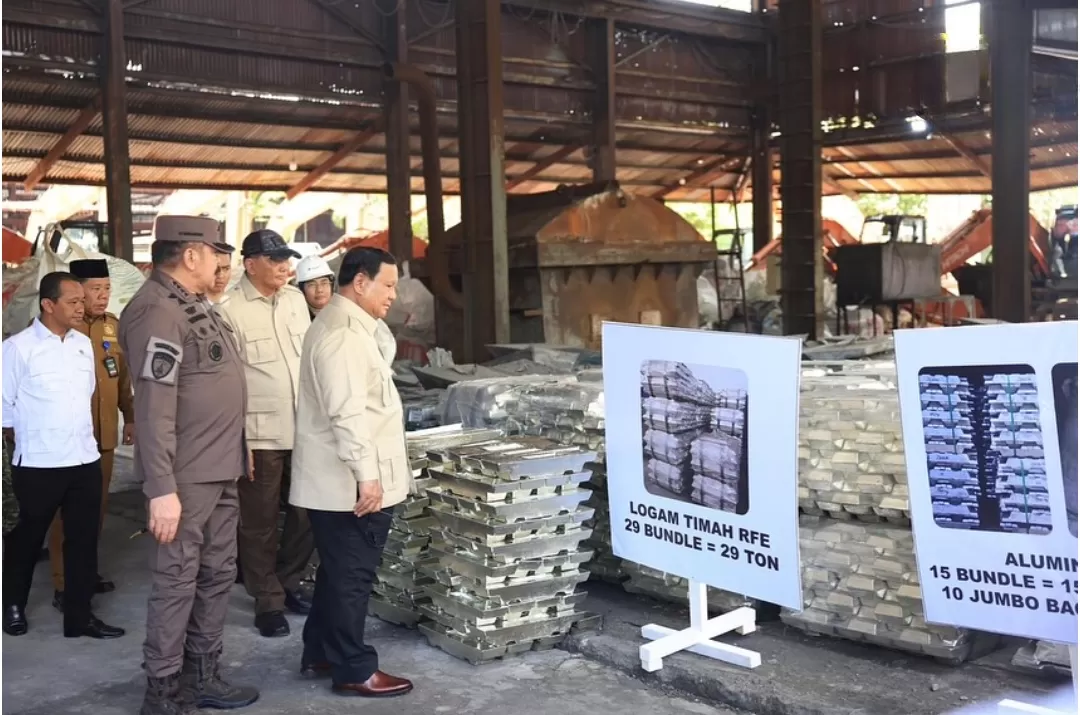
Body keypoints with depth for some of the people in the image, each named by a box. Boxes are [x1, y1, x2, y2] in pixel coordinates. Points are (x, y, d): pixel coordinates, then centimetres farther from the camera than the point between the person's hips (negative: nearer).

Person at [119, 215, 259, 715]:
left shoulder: (192, 304, 14)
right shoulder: (158, 311, -17)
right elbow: (153, 407, -23)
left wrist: (235, 450, 19)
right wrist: (162, 487, -25)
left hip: (220, 469, 10)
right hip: (188, 475, -10)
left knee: (216, 574, 16)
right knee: (177, 579, 0)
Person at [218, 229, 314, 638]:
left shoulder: (295, 298, 9)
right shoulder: (231, 310, -11)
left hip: (304, 430, 6)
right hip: (259, 435, -6)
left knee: (307, 514, 13)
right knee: (260, 524, 7)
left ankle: (288, 583, 33)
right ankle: (268, 601, 22)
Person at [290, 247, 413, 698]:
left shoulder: (340, 324, 17)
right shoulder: (344, 333, -18)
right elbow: (348, 413, -26)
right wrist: (367, 474, -25)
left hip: (337, 480, 11)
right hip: (352, 483, -11)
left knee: (337, 571, 18)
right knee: (352, 576, -1)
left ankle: (320, 654, 29)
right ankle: (354, 671, 10)